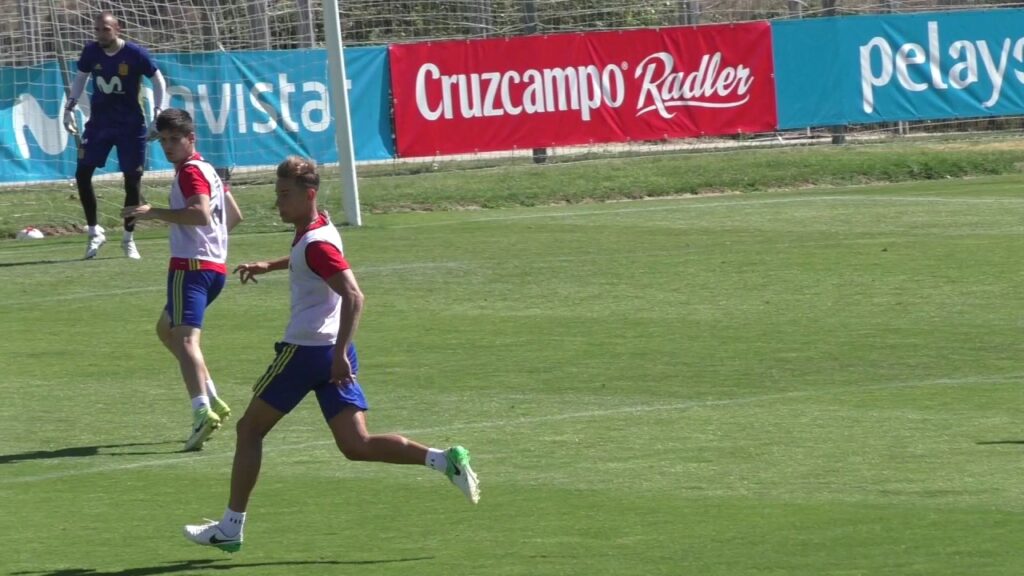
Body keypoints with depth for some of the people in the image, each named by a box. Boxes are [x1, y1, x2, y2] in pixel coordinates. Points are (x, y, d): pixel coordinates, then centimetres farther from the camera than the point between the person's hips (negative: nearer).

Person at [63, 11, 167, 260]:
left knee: (132, 180, 0)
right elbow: (80, 78, 13)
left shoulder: (135, 54, -14)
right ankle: (94, 232, 8)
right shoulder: (91, 52, -4)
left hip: (130, 125, -3)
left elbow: (158, 80, -3)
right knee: (82, 173, -7)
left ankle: (128, 239, 15)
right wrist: (70, 107, 4)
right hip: (99, 122, 3)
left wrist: (158, 112, -11)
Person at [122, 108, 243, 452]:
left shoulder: (191, 172, -8)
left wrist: (154, 213, -22)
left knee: (185, 337, -22)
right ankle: (212, 401, 21)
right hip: (215, 265, 10)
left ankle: (202, 410, -41)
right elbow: (234, 216, 30)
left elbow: (201, 213, -25)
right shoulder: (207, 170, 22)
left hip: (191, 266, -10)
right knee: (166, 329, 26)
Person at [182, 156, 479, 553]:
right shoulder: (316, 230, 12)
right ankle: (444, 460, -13)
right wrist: (269, 266, 41)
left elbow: (353, 297, -25)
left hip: (306, 351, -9)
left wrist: (340, 353, -29)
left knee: (249, 430, 5)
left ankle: (230, 528, 10)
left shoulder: (316, 243, -16)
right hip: (333, 353, 9)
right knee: (357, 445, 2)